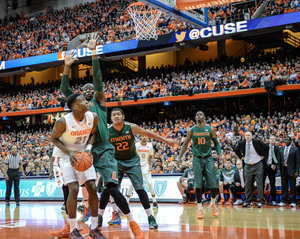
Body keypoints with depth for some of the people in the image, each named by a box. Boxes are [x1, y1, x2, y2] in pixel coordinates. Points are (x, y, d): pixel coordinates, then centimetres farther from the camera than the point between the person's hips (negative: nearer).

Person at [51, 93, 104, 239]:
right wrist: (69, 152, -23)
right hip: (67, 156, -5)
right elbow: (54, 139, -10)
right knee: (74, 189, -18)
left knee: (92, 188, -3)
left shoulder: (93, 117, -12)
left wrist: (89, 147, -13)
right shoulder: (63, 122, -25)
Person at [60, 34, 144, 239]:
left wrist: (94, 53, -15)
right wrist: (67, 67, -4)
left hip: (103, 150, -5)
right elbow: (64, 90, 7)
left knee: (111, 187, -14)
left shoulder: (99, 101, 5)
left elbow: (98, 79, -8)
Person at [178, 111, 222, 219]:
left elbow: (216, 143, 10)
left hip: (208, 158, 0)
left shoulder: (210, 129, 2)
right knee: (198, 184, -5)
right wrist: (180, 156, 4)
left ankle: (213, 204, 22)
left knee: (213, 184, -3)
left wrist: (220, 154, -4)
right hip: (197, 158, 0)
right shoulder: (192, 130, 3)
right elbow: (185, 144, 11)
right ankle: (200, 209, 0)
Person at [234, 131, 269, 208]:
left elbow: (267, 147, 4)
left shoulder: (257, 142, -6)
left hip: (257, 165, -3)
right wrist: (241, 157, 8)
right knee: (248, 184, 6)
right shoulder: (241, 143, 2)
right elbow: (236, 150, 20)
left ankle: (260, 201, 1)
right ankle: (248, 201, 13)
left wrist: (263, 156, -1)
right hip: (248, 166, 3)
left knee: (259, 184, -3)